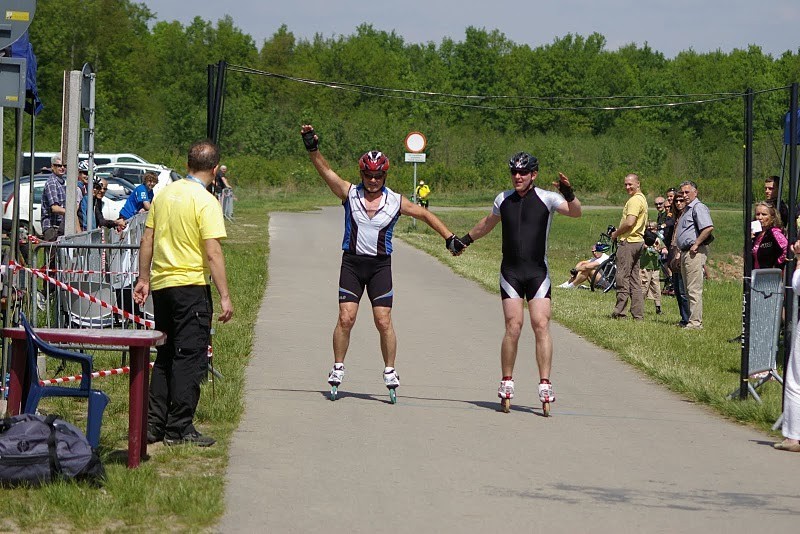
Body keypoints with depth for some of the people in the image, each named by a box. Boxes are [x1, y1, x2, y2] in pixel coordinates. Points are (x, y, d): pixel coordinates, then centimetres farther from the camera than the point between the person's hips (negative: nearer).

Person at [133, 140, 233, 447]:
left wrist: (143, 278, 20)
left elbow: (147, 240, 12)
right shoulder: (205, 202, -12)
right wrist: (225, 296, -15)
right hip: (191, 284, -7)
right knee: (190, 356, -1)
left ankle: (154, 424, 16)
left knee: (166, 355, 16)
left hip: (161, 284, 7)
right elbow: (213, 253, -17)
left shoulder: (165, 194, 9)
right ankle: (179, 428, -1)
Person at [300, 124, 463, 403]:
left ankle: (390, 373, 8)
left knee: (384, 322, -3)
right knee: (346, 318, -6)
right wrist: (312, 148, -25)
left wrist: (449, 237, 9)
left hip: (380, 265, 0)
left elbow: (425, 215, 10)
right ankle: (338, 369, 5)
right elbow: (325, 171, -11)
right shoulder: (349, 194, -1)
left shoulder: (395, 201, 1)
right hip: (352, 262, 0)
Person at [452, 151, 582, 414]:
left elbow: (575, 212, -15)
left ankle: (545, 385, -11)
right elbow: (487, 223, 30)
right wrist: (465, 240, 42)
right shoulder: (504, 199, 11)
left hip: (538, 273, -2)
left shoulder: (546, 199, 0)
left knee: (541, 326, -12)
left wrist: (569, 195, -35)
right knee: (513, 327, -8)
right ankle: (506, 383, 2)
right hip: (510, 272, 2)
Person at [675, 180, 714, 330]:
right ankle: (691, 319, 18)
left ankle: (695, 322, -14)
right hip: (685, 253, 11)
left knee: (694, 290, -12)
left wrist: (696, 244, -20)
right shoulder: (687, 209, 22)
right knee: (689, 290, 13)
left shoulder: (698, 207, -10)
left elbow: (709, 228, -25)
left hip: (695, 253, -11)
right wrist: (680, 252, 21)